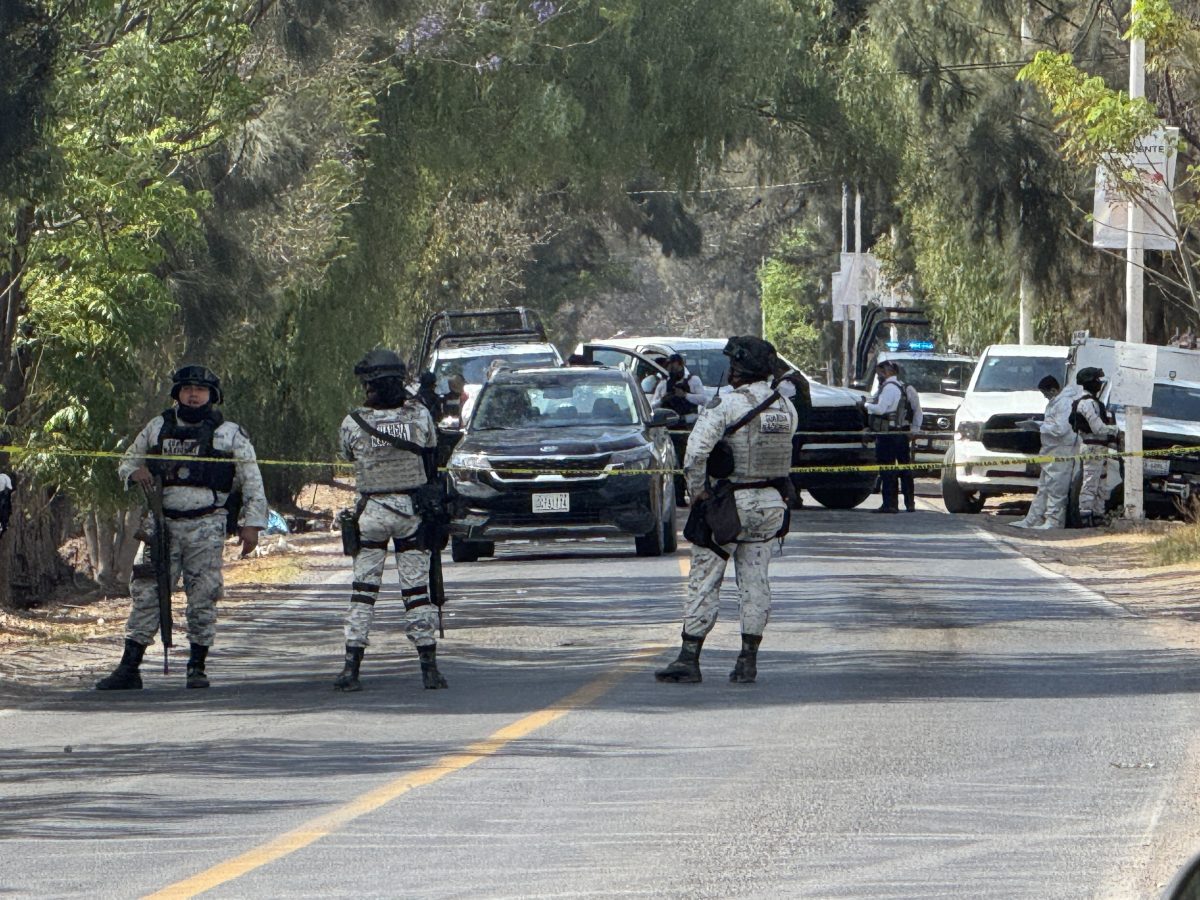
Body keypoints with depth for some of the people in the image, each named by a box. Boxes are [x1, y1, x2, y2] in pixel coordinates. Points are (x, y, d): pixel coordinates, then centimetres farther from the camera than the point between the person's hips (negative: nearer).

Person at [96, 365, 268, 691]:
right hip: (162, 523, 2)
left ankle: (197, 667, 8)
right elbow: (127, 461, 22)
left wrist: (251, 524, -5)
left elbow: (252, 482, 4)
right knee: (146, 594, -2)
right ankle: (128, 669, -1)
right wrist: (134, 472, -3)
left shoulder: (230, 434, 5)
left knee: (203, 597, -2)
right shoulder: (158, 428, 12)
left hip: (205, 526, -2)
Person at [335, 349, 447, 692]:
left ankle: (351, 666, -1)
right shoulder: (419, 416, -8)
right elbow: (431, 457, 5)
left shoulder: (353, 423, -10)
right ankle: (428, 665, 3)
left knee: (363, 589, 5)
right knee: (417, 589, 6)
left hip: (370, 511, -1)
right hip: (412, 509, 1)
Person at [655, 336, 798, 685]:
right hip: (771, 504, 5)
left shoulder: (725, 405, -15)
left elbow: (696, 451, -23)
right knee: (755, 583, 10)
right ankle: (748, 661, 9)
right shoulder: (786, 408, 5)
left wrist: (698, 489, -10)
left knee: (704, 581, 1)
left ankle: (689, 658, 1)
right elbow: (782, 455, 10)